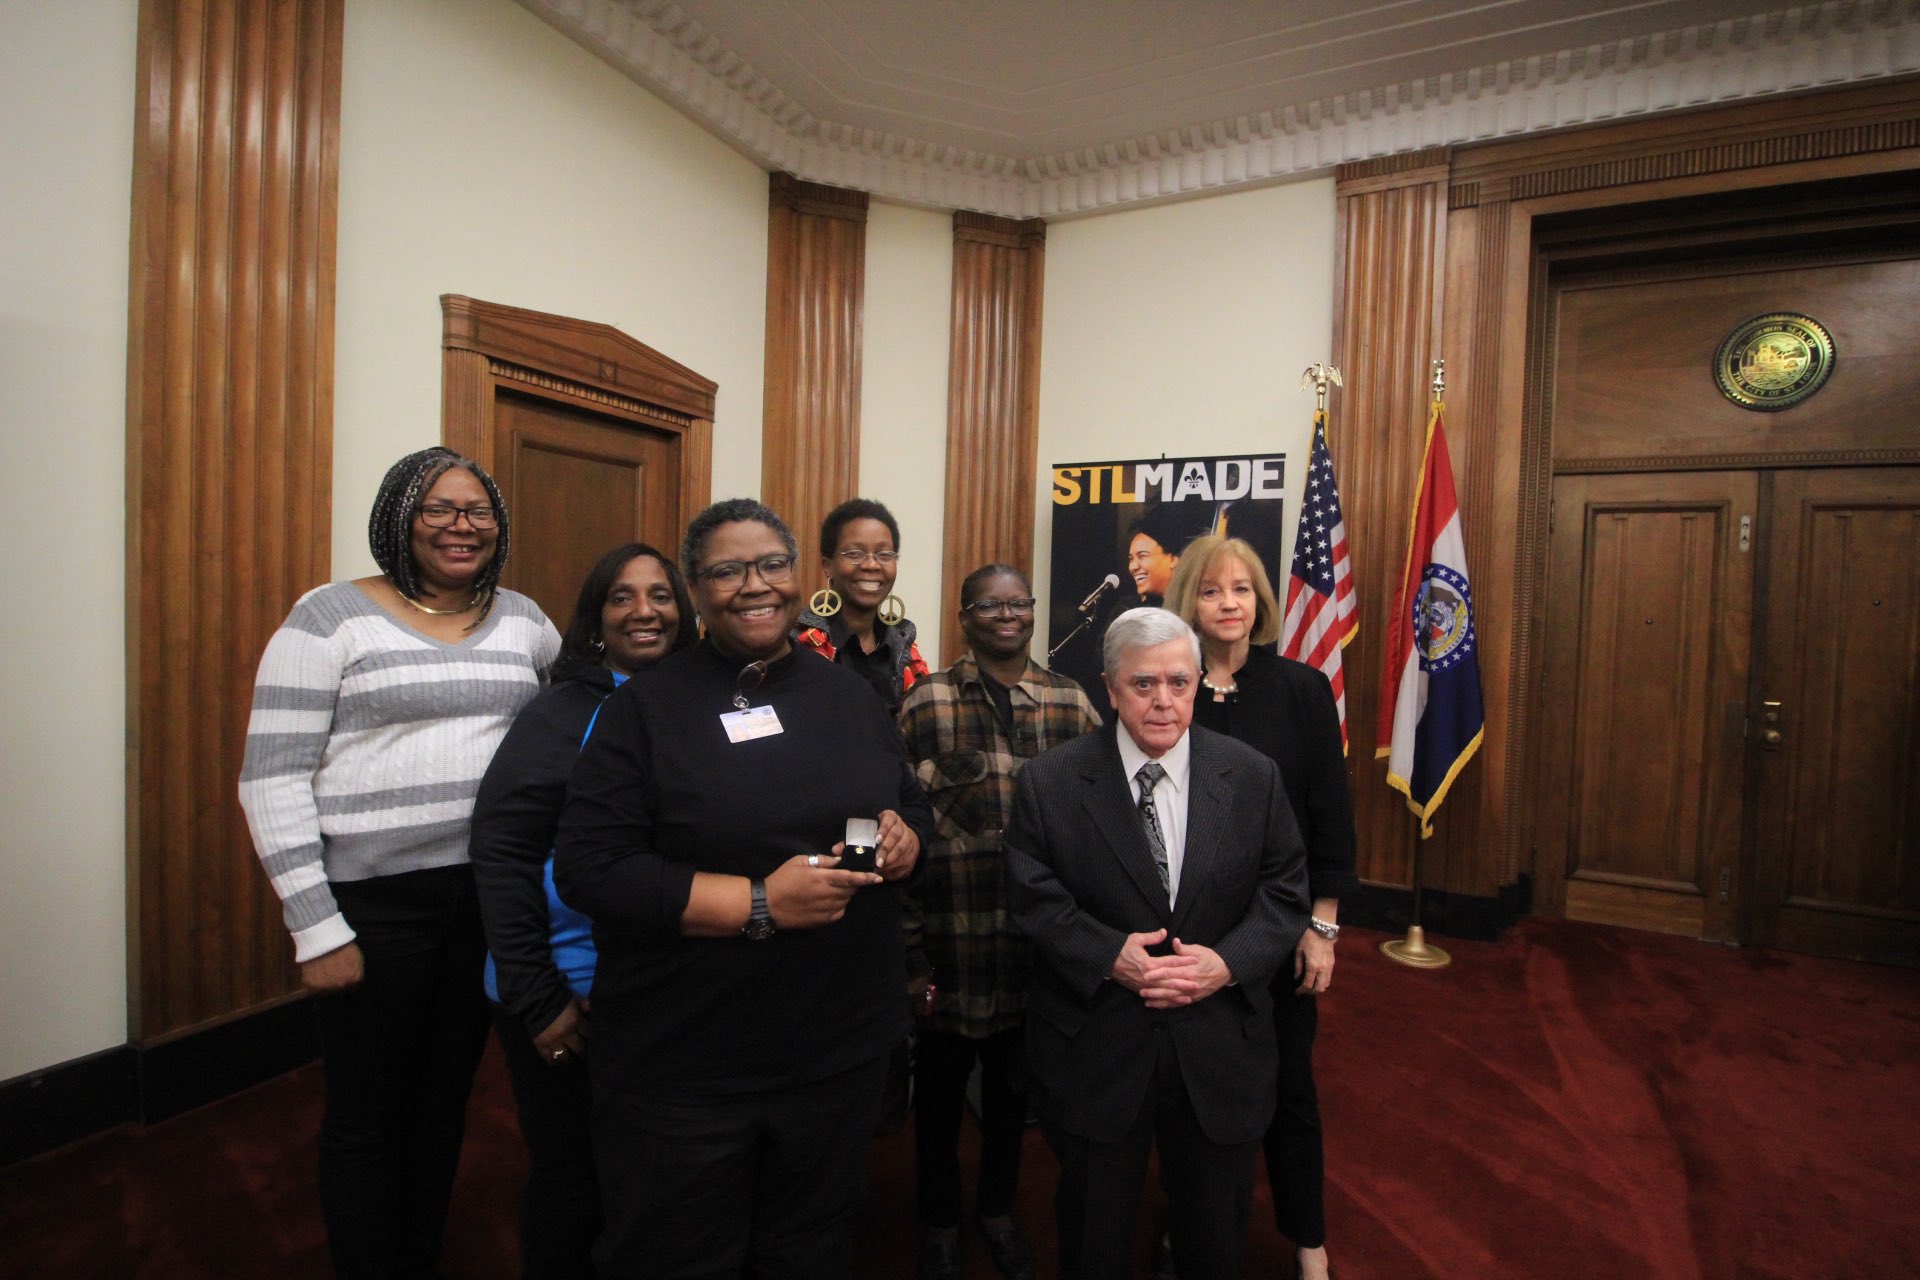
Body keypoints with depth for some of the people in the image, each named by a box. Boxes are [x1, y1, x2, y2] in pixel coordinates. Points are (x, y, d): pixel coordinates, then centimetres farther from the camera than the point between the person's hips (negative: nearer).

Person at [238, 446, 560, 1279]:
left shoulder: (523, 620, 6)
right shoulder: (332, 616, -7)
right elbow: (271, 780, -9)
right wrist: (316, 925, -12)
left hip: (490, 896, 4)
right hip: (373, 902, -4)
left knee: (446, 1100, 20)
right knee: (366, 1115, 13)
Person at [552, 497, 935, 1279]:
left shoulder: (849, 695, 4)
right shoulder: (646, 706, -10)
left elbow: (914, 807, 14)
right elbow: (589, 870, -16)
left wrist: (904, 839, -10)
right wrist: (760, 904, -23)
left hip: (841, 1047, 4)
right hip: (684, 1066, -3)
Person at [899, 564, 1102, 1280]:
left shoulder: (1072, 704, 1)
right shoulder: (926, 704, -9)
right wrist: (910, 949, -8)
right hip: (953, 938, -2)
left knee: (1014, 1081, 21)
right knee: (941, 1083, 16)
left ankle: (998, 1209, 47)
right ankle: (940, 1222, 43)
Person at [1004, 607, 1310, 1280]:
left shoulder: (1252, 776, -4)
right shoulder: (1048, 782, -10)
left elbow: (1286, 891, -1)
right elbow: (1033, 898, -8)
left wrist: (1228, 962, -16)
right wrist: (1109, 954, -21)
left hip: (1220, 1052, 2)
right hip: (1094, 1051, -1)